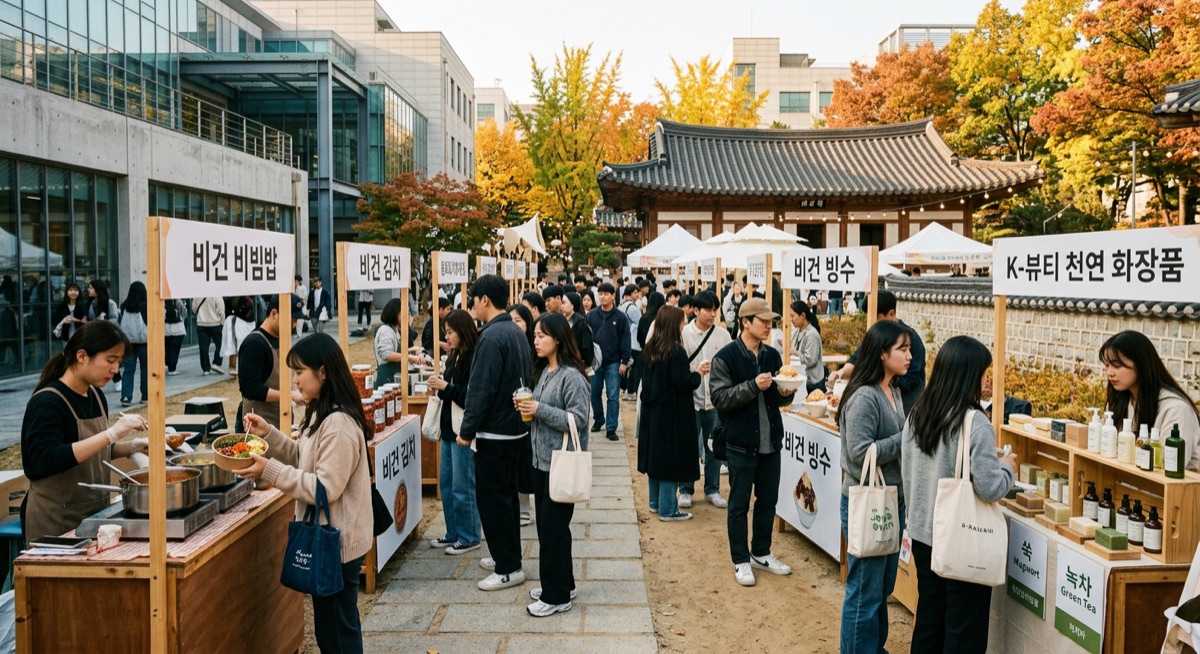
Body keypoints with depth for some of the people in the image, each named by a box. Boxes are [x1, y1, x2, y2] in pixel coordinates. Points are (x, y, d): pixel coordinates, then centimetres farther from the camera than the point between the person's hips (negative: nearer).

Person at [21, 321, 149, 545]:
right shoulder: (47, 403, -18)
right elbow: (47, 460, -30)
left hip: (96, 511, 7)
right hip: (56, 520, -7)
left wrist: (132, 447, 0)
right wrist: (112, 433, -34)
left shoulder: (96, 395, 5)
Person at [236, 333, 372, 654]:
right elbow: (303, 457, 17)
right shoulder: (322, 414, 8)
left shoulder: (339, 424, -24)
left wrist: (270, 470, -25)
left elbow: (326, 489, -27)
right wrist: (269, 434, 5)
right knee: (330, 626, 21)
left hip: (337, 541, -10)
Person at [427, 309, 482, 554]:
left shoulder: (475, 359, -17)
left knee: (462, 486, 0)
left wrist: (446, 387, -19)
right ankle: (453, 533, 27)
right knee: (446, 482, 15)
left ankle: (469, 537, 13)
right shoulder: (455, 357, 10)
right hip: (449, 427, 9)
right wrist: (440, 385, 1)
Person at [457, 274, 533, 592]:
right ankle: (508, 556, 31)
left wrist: (467, 430, -14)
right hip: (518, 427, 10)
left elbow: (482, 390, -22)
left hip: (496, 432, -10)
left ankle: (508, 569, 6)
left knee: (492, 500, 0)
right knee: (506, 494, 19)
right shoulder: (517, 332, 9)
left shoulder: (492, 336, -20)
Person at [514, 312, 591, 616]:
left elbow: (578, 419, -20)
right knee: (546, 525, 15)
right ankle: (561, 583, 30)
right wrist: (526, 407, 1)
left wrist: (540, 410, -23)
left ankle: (557, 596, 11)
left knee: (554, 527, -1)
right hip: (542, 459, 9)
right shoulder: (543, 371, 11)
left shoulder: (572, 376, -16)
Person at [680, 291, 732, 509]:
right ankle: (686, 490, 19)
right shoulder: (684, 333, -3)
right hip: (691, 398, -2)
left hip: (715, 399, 2)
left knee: (714, 448, 11)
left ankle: (712, 490, 24)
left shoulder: (723, 335, 1)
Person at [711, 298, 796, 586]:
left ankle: (761, 553, 32)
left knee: (768, 501, 15)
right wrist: (753, 386, -24)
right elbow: (720, 398, -16)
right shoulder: (725, 357, -10)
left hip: (771, 442, 6)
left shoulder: (773, 355, 8)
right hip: (741, 444, -6)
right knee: (739, 505, 5)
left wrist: (786, 393, -6)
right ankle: (741, 561, 18)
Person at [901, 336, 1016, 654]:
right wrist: (1007, 467, 0)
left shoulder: (917, 414, 2)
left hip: (923, 533, 7)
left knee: (928, 621, 18)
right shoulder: (974, 422, -19)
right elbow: (989, 489, -20)